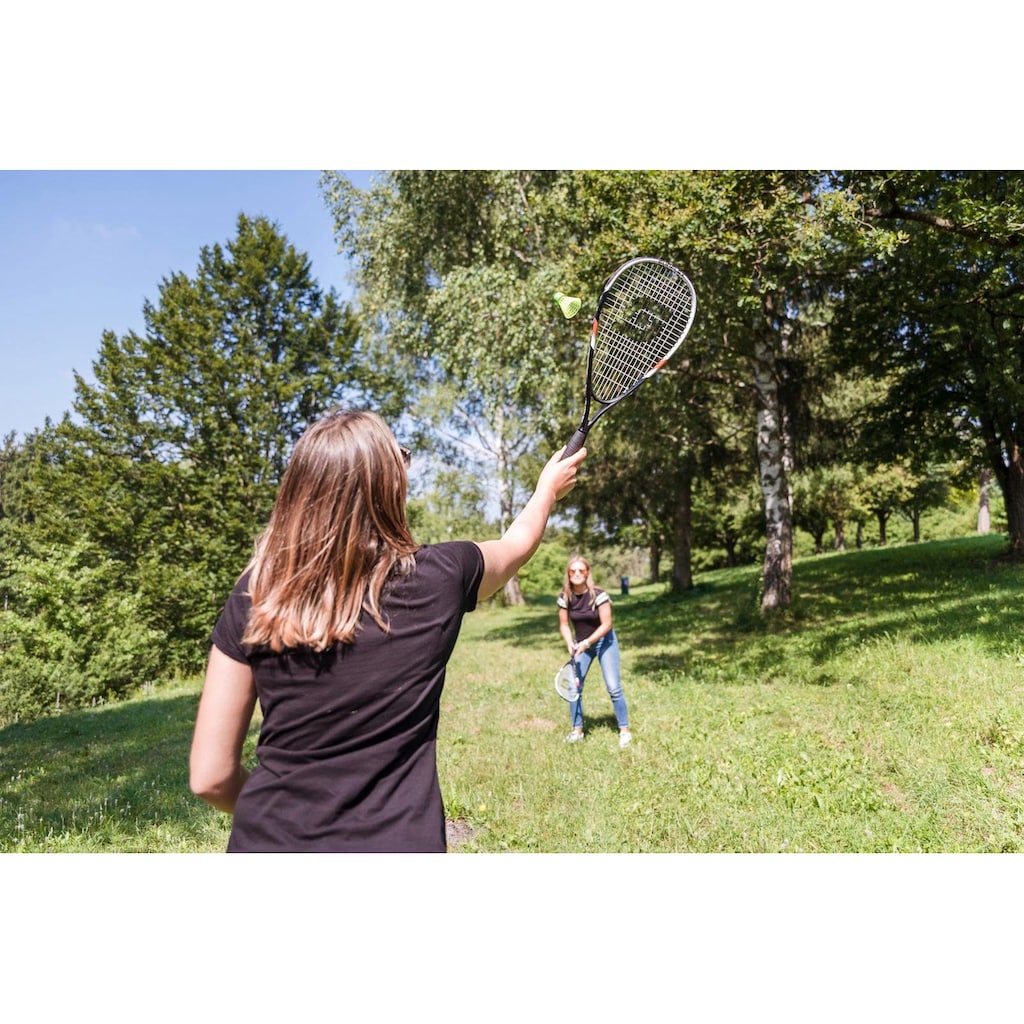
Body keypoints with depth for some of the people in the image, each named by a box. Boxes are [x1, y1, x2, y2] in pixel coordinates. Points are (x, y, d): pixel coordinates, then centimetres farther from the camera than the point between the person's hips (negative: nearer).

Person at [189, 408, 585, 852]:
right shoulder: (436, 577, -11)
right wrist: (549, 487, 31)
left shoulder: (254, 595, -8)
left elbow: (210, 776, -4)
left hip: (264, 843, 2)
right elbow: (519, 541, 12)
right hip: (395, 843, -1)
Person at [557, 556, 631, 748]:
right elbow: (564, 625, -3)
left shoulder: (598, 595, -23)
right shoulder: (564, 598, -11)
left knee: (614, 687, -6)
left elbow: (606, 625, -21)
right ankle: (577, 730, 14)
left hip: (604, 641, -4)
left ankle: (624, 730, 8)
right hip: (581, 644, 4)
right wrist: (570, 644, -19)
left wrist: (587, 643, -27)